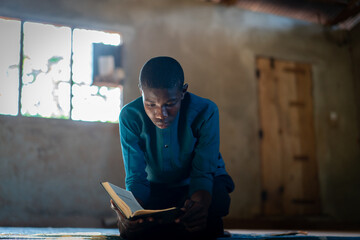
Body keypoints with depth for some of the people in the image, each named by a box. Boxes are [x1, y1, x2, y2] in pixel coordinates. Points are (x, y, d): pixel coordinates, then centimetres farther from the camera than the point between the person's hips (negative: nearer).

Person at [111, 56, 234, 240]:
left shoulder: (206, 112, -25)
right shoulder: (130, 116, -22)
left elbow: (203, 172, -26)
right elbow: (136, 178, -22)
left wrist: (200, 203, -50)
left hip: (195, 185, -1)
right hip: (154, 186, 2)